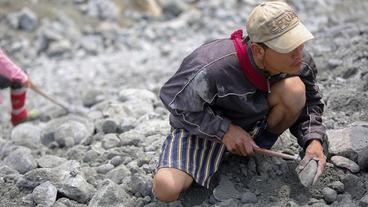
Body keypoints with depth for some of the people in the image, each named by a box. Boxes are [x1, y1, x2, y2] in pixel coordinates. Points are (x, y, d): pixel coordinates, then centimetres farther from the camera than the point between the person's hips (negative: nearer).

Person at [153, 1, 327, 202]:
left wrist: (314, 140, -19)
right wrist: (224, 130, -26)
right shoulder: (212, 67, -38)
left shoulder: (300, 62, -20)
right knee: (166, 189, -26)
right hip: (202, 126, -3)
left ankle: (261, 147, 0)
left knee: (294, 89, -28)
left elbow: (310, 102, 0)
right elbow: (174, 98, -22)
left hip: (256, 121, 4)